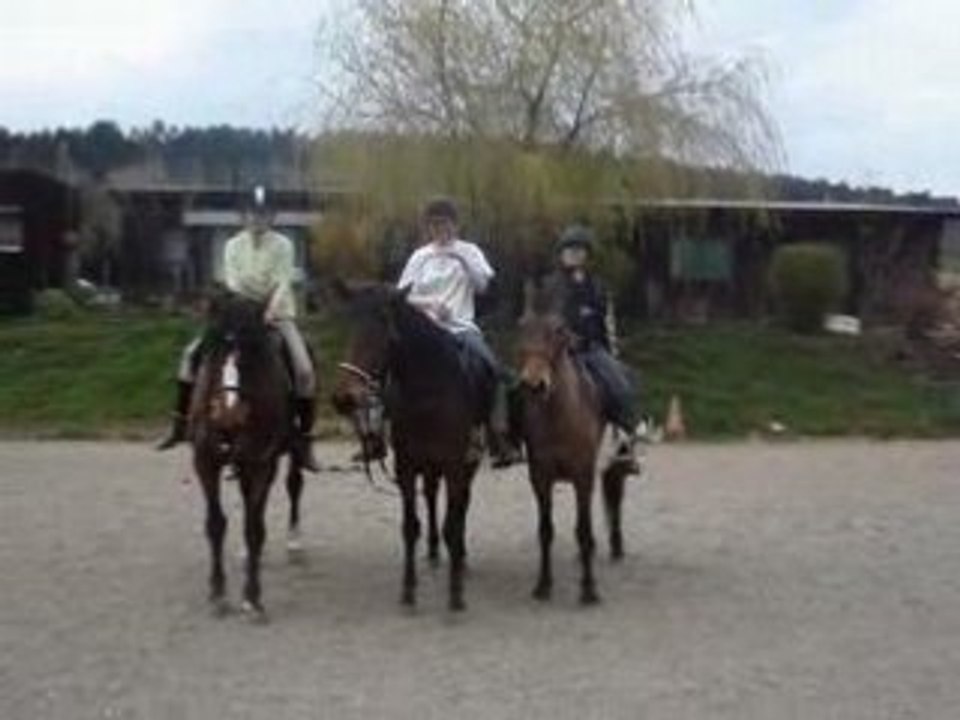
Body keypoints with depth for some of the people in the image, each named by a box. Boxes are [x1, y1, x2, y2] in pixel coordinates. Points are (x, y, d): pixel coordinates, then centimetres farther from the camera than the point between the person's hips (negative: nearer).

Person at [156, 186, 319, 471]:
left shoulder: (282, 245, -5)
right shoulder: (234, 245, 2)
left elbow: (283, 282, -16)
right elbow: (232, 281, -8)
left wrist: (271, 311, -32)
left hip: (277, 314, -3)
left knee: (304, 370, -23)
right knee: (192, 353, -9)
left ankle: (303, 438, -9)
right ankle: (180, 424, 1)